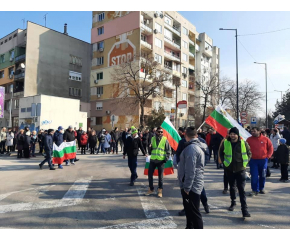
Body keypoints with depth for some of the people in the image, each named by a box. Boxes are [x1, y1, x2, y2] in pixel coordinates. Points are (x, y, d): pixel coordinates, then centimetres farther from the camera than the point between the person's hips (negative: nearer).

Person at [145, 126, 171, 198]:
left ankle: (160, 191, 19)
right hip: (152, 160, 3)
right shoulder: (152, 138, 5)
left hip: (161, 160, -3)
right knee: (150, 174, 8)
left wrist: (166, 159, -11)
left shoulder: (165, 140, -5)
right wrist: (150, 147, -10)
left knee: (160, 176, 7)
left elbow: (168, 150, -3)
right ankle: (151, 189, 24)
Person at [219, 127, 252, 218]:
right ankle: (233, 203, 39)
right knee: (232, 187, 19)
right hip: (229, 169, 2)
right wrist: (224, 161, 1)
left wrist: (245, 162, -2)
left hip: (240, 169, -2)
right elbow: (221, 153, 11)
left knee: (241, 189, -5)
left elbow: (249, 153, 8)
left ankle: (244, 209, -1)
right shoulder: (225, 143, -4)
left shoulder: (243, 143, -7)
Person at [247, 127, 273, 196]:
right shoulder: (249, 139, -1)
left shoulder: (265, 139, -1)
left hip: (263, 160, 1)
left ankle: (261, 188, 31)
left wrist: (268, 156, 1)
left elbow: (270, 148, 7)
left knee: (263, 175, 12)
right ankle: (255, 190, 6)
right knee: (254, 176, -3)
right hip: (253, 161, -1)